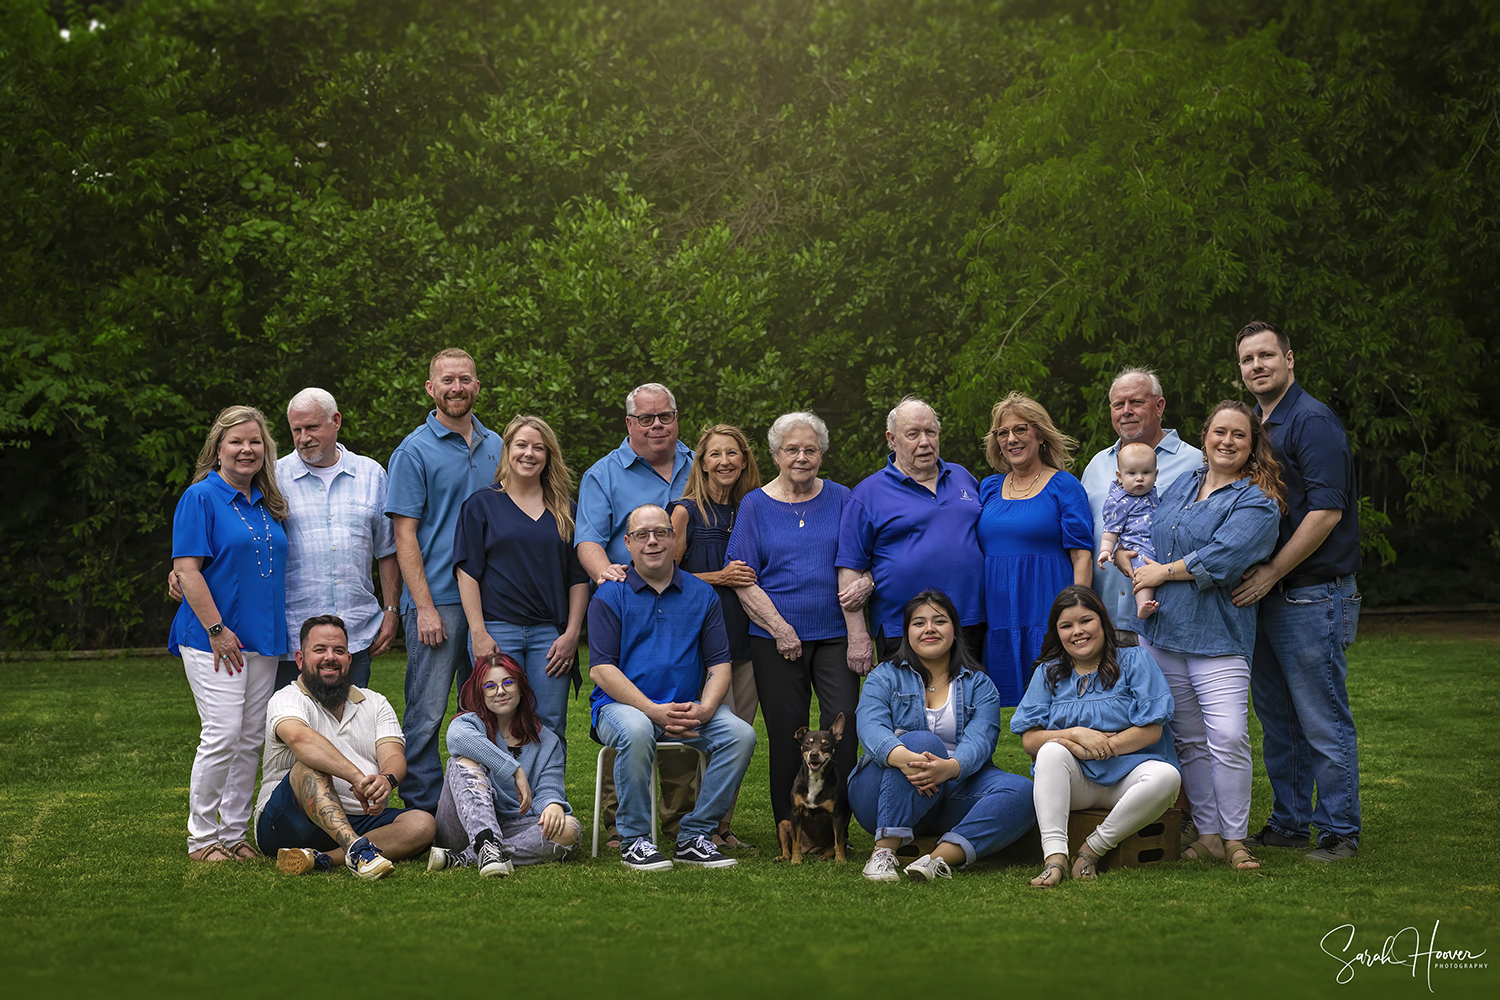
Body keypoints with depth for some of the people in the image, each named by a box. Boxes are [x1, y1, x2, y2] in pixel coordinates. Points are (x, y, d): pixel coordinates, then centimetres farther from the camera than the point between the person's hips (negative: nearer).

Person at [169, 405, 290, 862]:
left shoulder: (267, 504, 15)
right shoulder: (201, 498, -6)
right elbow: (187, 570, -12)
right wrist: (216, 629, -16)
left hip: (262, 638, 7)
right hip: (213, 638, -7)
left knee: (250, 739, 7)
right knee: (223, 734, -12)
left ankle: (235, 834, 16)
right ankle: (201, 838, 0)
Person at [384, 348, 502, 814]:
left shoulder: (494, 447, 13)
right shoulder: (414, 452, -3)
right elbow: (405, 535, -7)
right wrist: (425, 607, -14)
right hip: (437, 600, -5)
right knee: (427, 714, -3)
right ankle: (423, 813, 4)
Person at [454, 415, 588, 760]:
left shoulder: (565, 510, 13)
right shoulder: (481, 504, 6)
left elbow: (578, 577, 12)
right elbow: (467, 572, 0)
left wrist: (572, 633, 1)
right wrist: (478, 634, -9)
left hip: (550, 634, 2)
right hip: (498, 630, -2)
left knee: (550, 729, 0)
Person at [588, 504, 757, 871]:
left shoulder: (702, 594, 11)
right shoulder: (610, 596, 1)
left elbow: (719, 663, 8)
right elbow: (602, 669, -7)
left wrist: (703, 709, -13)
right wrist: (654, 710, -19)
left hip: (688, 707, 4)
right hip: (622, 703, -3)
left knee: (740, 734, -22)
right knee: (636, 731, -37)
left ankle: (693, 837, -11)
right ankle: (633, 840, -20)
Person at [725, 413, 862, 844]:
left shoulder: (841, 500, 8)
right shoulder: (755, 505, 6)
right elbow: (743, 579, 2)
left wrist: (858, 635, -4)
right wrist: (779, 629, -8)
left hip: (834, 634, 1)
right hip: (776, 640, -1)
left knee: (843, 726, -9)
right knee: (787, 735, 0)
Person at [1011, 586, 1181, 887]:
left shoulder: (1134, 660, 4)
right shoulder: (1048, 672, 13)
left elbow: (1151, 731, -6)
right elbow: (1029, 740, 3)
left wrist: (1099, 747, -13)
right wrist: (1077, 735, -14)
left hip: (1128, 772, -1)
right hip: (1074, 782, 2)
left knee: (1166, 777, -34)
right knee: (1052, 751, -32)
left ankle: (1094, 848, -24)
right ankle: (1055, 856, -42)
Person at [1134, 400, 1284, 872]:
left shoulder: (1256, 501, -5)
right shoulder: (1182, 484, 15)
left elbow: (1220, 559, -17)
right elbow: (1148, 538, 19)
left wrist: (1163, 572, -7)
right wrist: (1142, 585, 1)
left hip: (1218, 634, -6)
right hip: (1163, 629, 6)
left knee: (1228, 736, -14)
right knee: (1190, 740, 9)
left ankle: (1234, 838, -3)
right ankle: (1207, 833, 17)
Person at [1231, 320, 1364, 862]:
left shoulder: (1313, 421, -10)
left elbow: (1326, 511, -18)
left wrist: (1272, 572, -17)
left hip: (1311, 597, -8)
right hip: (1261, 595, 9)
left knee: (1324, 723, -4)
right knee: (1277, 721, 13)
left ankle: (1339, 831, 3)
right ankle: (1289, 822, 22)